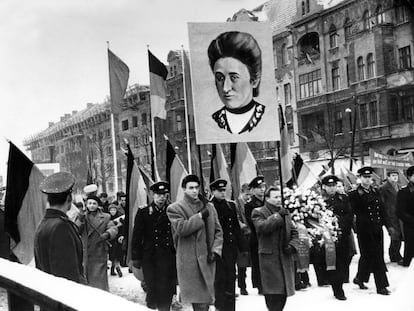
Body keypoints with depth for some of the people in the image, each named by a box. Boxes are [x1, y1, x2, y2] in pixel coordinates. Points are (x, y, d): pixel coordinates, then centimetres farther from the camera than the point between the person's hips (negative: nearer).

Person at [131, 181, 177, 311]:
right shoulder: (143, 212, 4)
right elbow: (136, 236, 3)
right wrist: (136, 257, 0)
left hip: (169, 258, 1)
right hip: (150, 258, 0)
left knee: (167, 290, 0)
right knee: (152, 290, 2)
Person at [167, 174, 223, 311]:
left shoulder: (209, 207, 15)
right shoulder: (174, 208, 0)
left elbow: (218, 231, 14)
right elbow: (181, 228, -17)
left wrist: (215, 250, 0)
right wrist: (200, 216, -11)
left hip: (208, 259, 5)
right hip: (189, 260, -5)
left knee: (206, 298, 9)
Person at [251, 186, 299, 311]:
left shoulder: (284, 213, 17)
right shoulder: (258, 212, -1)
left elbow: (294, 233, 18)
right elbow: (263, 227, -21)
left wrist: (292, 245, -1)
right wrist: (278, 215, -17)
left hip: (285, 257, 6)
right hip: (269, 257, -6)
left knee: (284, 290, 8)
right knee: (273, 291, -8)